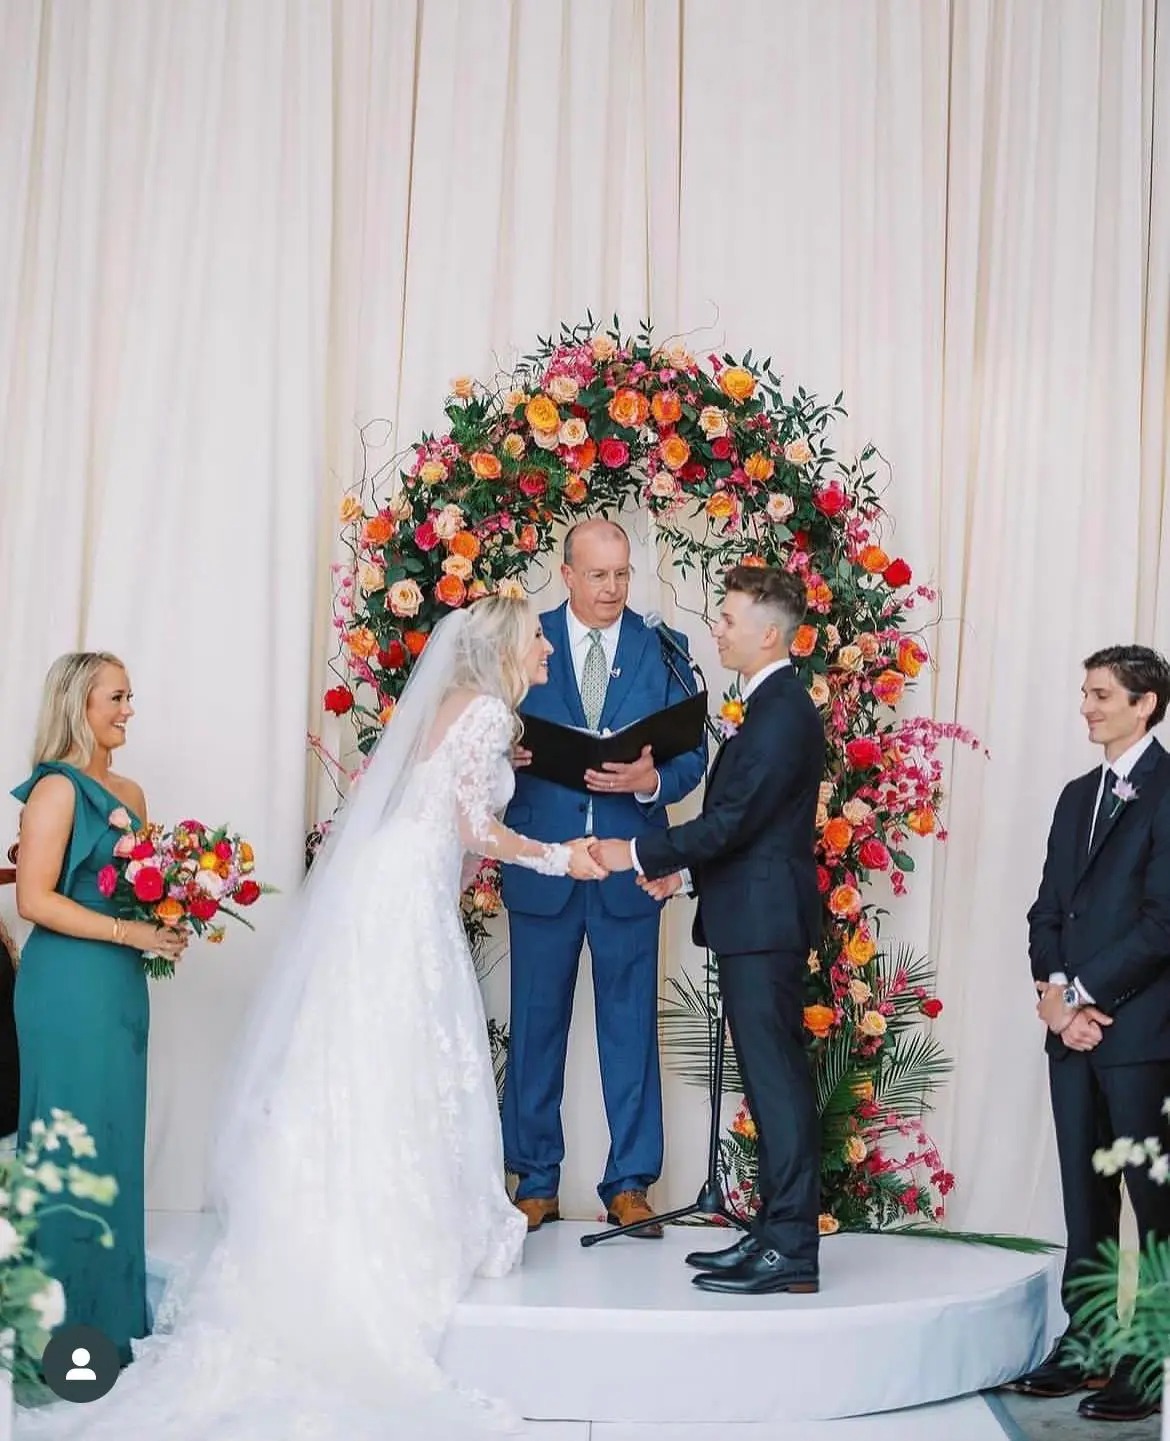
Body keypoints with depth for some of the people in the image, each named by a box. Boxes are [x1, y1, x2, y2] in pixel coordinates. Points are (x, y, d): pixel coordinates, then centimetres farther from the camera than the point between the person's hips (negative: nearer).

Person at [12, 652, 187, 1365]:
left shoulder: (130, 793, 14)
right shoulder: (57, 788, -10)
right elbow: (35, 899, -16)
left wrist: (170, 924, 3)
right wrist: (128, 932, -18)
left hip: (122, 985, 8)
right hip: (68, 985, -8)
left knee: (117, 1141, 11)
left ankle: (109, 1305, 20)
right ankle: (65, 1313, 7)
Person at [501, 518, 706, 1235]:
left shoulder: (663, 652, 4)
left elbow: (693, 756, 1)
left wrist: (652, 780, -20)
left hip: (628, 867, 0)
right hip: (542, 864, 0)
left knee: (631, 1027, 5)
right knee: (536, 1025, 7)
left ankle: (630, 1183, 15)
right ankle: (537, 1182, 20)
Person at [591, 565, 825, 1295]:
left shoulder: (782, 711, -16)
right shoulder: (774, 704, 17)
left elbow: (732, 819, -21)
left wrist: (639, 855, -14)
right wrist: (684, 866, 13)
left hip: (764, 919, -10)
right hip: (757, 916, 10)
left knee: (777, 1077, -7)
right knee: (772, 1077, 13)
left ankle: (791, 1252, -2)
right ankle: (779, 1232, 21)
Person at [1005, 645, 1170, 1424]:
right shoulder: (1079, 795, 18)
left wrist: (1083, 994, -11)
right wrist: (1053, 988, -1)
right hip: (1073, 1020, 7)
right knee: (1084, 1192, 11)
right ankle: (1085, 1344, 18)